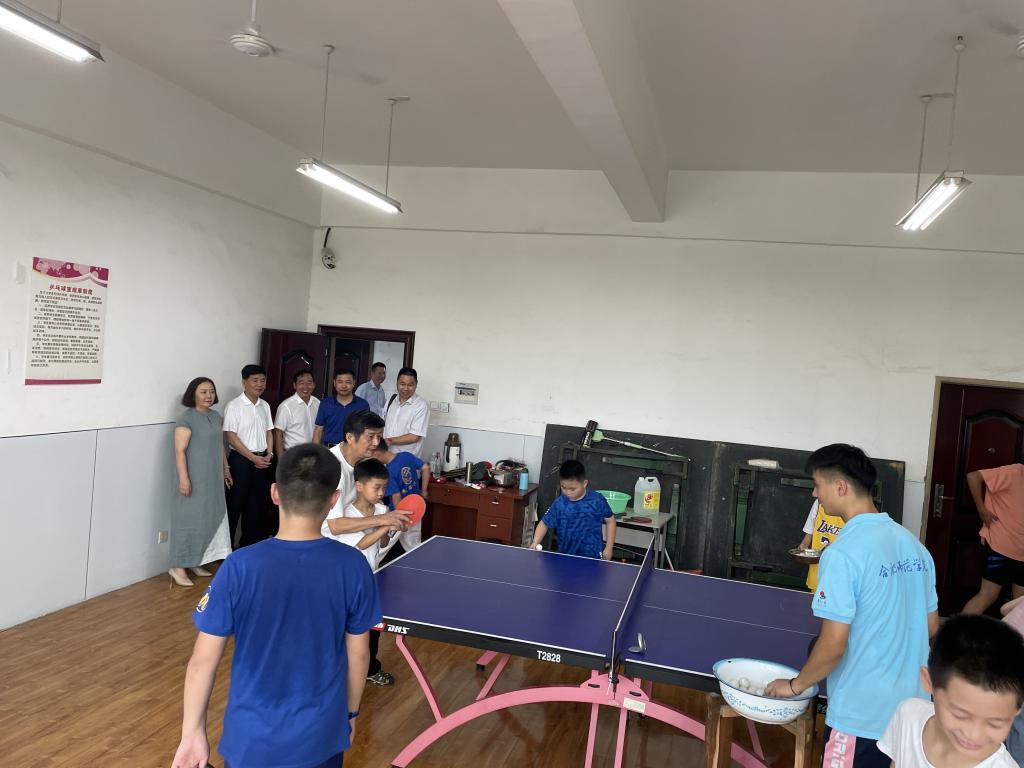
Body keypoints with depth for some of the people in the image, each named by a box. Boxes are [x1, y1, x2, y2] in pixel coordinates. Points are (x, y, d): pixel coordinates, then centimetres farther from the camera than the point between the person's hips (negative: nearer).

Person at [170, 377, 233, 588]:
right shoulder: (186, 418, -13)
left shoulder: (216, 416, 10)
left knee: (210, 518, 12)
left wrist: (226, 469, 20)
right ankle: (178, 567, 3)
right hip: (195, 479, -8)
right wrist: (183, 478, -23)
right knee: (189, 519, -5)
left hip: (214, 479, 8)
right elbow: (180, 451, -17)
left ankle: (196, 562, 23)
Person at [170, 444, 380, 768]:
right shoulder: (353, 566, -14)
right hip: (321, 736, 1)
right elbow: (358, 653, -3)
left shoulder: (239, 567, -19)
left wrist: (192, 732, 2)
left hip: (253, 739, -1)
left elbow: (203, 660, -12)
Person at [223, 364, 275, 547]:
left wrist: (268, 454, -3)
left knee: (256, 503, 12)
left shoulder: (265, 405, 9)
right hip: (241, 460, -6)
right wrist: (253, 458, -16)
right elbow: (231, 437, -13)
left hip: (263, 460, 6)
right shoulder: (234, 406, -10)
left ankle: (250, 542, 24)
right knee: (235, 503, 0)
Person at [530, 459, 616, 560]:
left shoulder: (597, 501, -11)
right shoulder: (559, 504, -8)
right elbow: (544, 523, 2)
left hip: (593, 557, -2)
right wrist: (535, 543, -14)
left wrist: (608, 548, 0)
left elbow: (610, 521, 2)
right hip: (565, 557, 2)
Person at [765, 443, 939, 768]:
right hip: (912, 711, 7)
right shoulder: (912, 543, 3)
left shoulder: (842, 553, -20)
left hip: (861, 717, -7)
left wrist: (795, 685, -4)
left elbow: (833, 645, -20)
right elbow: (930, 626, 12)